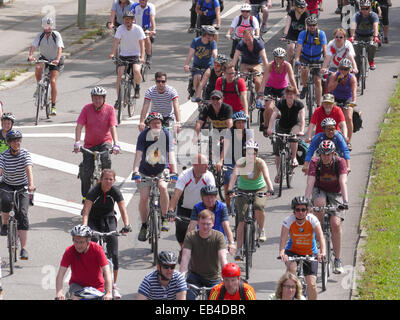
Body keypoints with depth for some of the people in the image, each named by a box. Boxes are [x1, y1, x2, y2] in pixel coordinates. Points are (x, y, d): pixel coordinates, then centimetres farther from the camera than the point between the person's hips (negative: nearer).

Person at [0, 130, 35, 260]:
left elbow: (29, 169, -28)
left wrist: (31, 184, -45)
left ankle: (24, 249, -16)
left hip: (22, 186, 0)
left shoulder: (25, 153, -13)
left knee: (22, 214, -15)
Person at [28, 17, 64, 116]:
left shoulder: (56, 35, -17)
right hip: (44, 58, 2)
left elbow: (60, 48, -29)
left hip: (55, 60, -2)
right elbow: (33, 46, -24)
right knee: (38, 67, -34)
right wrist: (30, 55, -45)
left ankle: (53, 106, -8)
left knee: (53, 81, -15)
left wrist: (57, 59, -47)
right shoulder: (40, 36, -11)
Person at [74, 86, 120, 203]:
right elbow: (79, 126, -14)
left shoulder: (109, 109, -8)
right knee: (86, 172, -6)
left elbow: (113, 127, -16)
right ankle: (85, 196, 16)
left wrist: (116, 144, -29)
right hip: (90, 144, 1)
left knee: (106, 159, -31)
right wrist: (77, 143, -28)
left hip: (104, 142, -1)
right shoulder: (87, 108, -8)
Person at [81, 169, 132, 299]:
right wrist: (84, 226, -46)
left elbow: (123, 210, -20)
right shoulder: (94, 191, -22)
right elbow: (86, 211, -30)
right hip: (93, 220, -2)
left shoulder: (115, 192, -15)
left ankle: (114, 286, 3)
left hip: (108, 220, 2)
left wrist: (126, 225, -38)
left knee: (113, 253, -7)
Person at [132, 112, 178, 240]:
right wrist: (135, 172, -33)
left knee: (163, 187, -29)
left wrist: (174, 172, -26)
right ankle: (144, 226, 9)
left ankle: (164, 219, -16)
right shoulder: (143, 135, -13)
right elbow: (138, 154, -19)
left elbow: (171, 154, -14)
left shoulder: (166, 134, -11)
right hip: (145, 172, 0)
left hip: (162, 170, 0)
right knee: (144, 197, -12)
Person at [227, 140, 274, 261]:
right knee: (241, 220, -10)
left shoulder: (260, 163, -17)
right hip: (243, 191, 1)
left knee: (258, 207, -32)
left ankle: (261, 230, -3)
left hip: (260, 190, -1)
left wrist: (270, 189, -48)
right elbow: (234, 175, -29)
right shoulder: (240, 162, -16)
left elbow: (266, 176, -30)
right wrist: (230, 190, -45)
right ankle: (239, 250, -6)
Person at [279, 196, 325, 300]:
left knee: (312, 284, -11)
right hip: (293, 251, 0)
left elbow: (321, 238, -26)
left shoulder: (312, 220, -17)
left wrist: (322, 252, -45)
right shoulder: (289, 220, -17)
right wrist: (282, 252, -46)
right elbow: (283, 239, -27)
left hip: (310, 254, 0)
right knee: (292, 267, -34)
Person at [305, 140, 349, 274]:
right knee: (320, 203, -37)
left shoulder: (340, 162, -21)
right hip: (320, 191, 0)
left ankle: (338, 261, -11)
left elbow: (343, 182, -32)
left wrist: (345, 201, -46)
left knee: (336, 224, -18)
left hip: (336, 194, 0)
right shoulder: (315, 163, -20)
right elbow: (310, 183, -30)